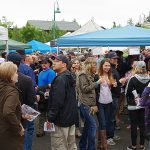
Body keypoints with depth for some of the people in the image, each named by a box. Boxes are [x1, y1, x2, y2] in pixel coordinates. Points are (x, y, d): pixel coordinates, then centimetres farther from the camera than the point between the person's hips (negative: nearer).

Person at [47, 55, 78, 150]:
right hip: (71, 116, 10)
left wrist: (50, 118, -18)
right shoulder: (69, 77, 11)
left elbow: (57, 101, -24)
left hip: (61, 119, -10)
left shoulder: (60, 79, -19)